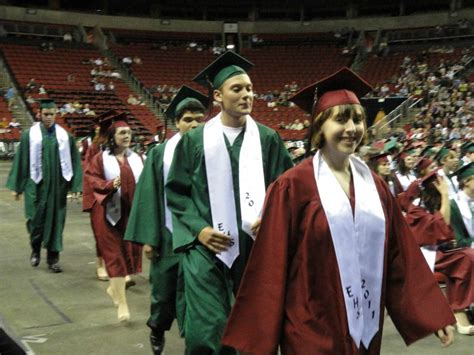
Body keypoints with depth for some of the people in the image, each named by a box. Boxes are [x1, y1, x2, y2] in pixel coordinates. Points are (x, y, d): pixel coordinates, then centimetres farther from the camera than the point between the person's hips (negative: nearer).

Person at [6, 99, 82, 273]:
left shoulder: (64, 135, 3)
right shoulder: (30, 134, 0)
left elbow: (74, 160, 4)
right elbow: (21, 160, 2)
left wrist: (76, 184, -2)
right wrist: (17, 186, 1)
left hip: (57, 184, 1)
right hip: (36, 184, -1)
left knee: (55, 220, 3)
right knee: (36, 218, 4)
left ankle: (53, 258, 12)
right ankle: (35, 250, 30)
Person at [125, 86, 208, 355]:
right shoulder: (160, 153, 4)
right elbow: (150, 197, 1)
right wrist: (149, 238, -4)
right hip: (169, 235, 1)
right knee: (164, 290, 13)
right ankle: (158, 329, 41)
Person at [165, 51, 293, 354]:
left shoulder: (268, 139, 4)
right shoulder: (195, 140, 2)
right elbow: (175, 192, 5)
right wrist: (198, 229, -9)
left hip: (256, 246, 2)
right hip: (206, 247, -1)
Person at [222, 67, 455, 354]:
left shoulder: (375, 186, 6)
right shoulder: (294, 186, -10)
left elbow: (402, 257, 9)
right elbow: (271, 263, -10)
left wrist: (435, 314, 7)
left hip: (365, 329, 6)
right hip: (311, 330, -5)